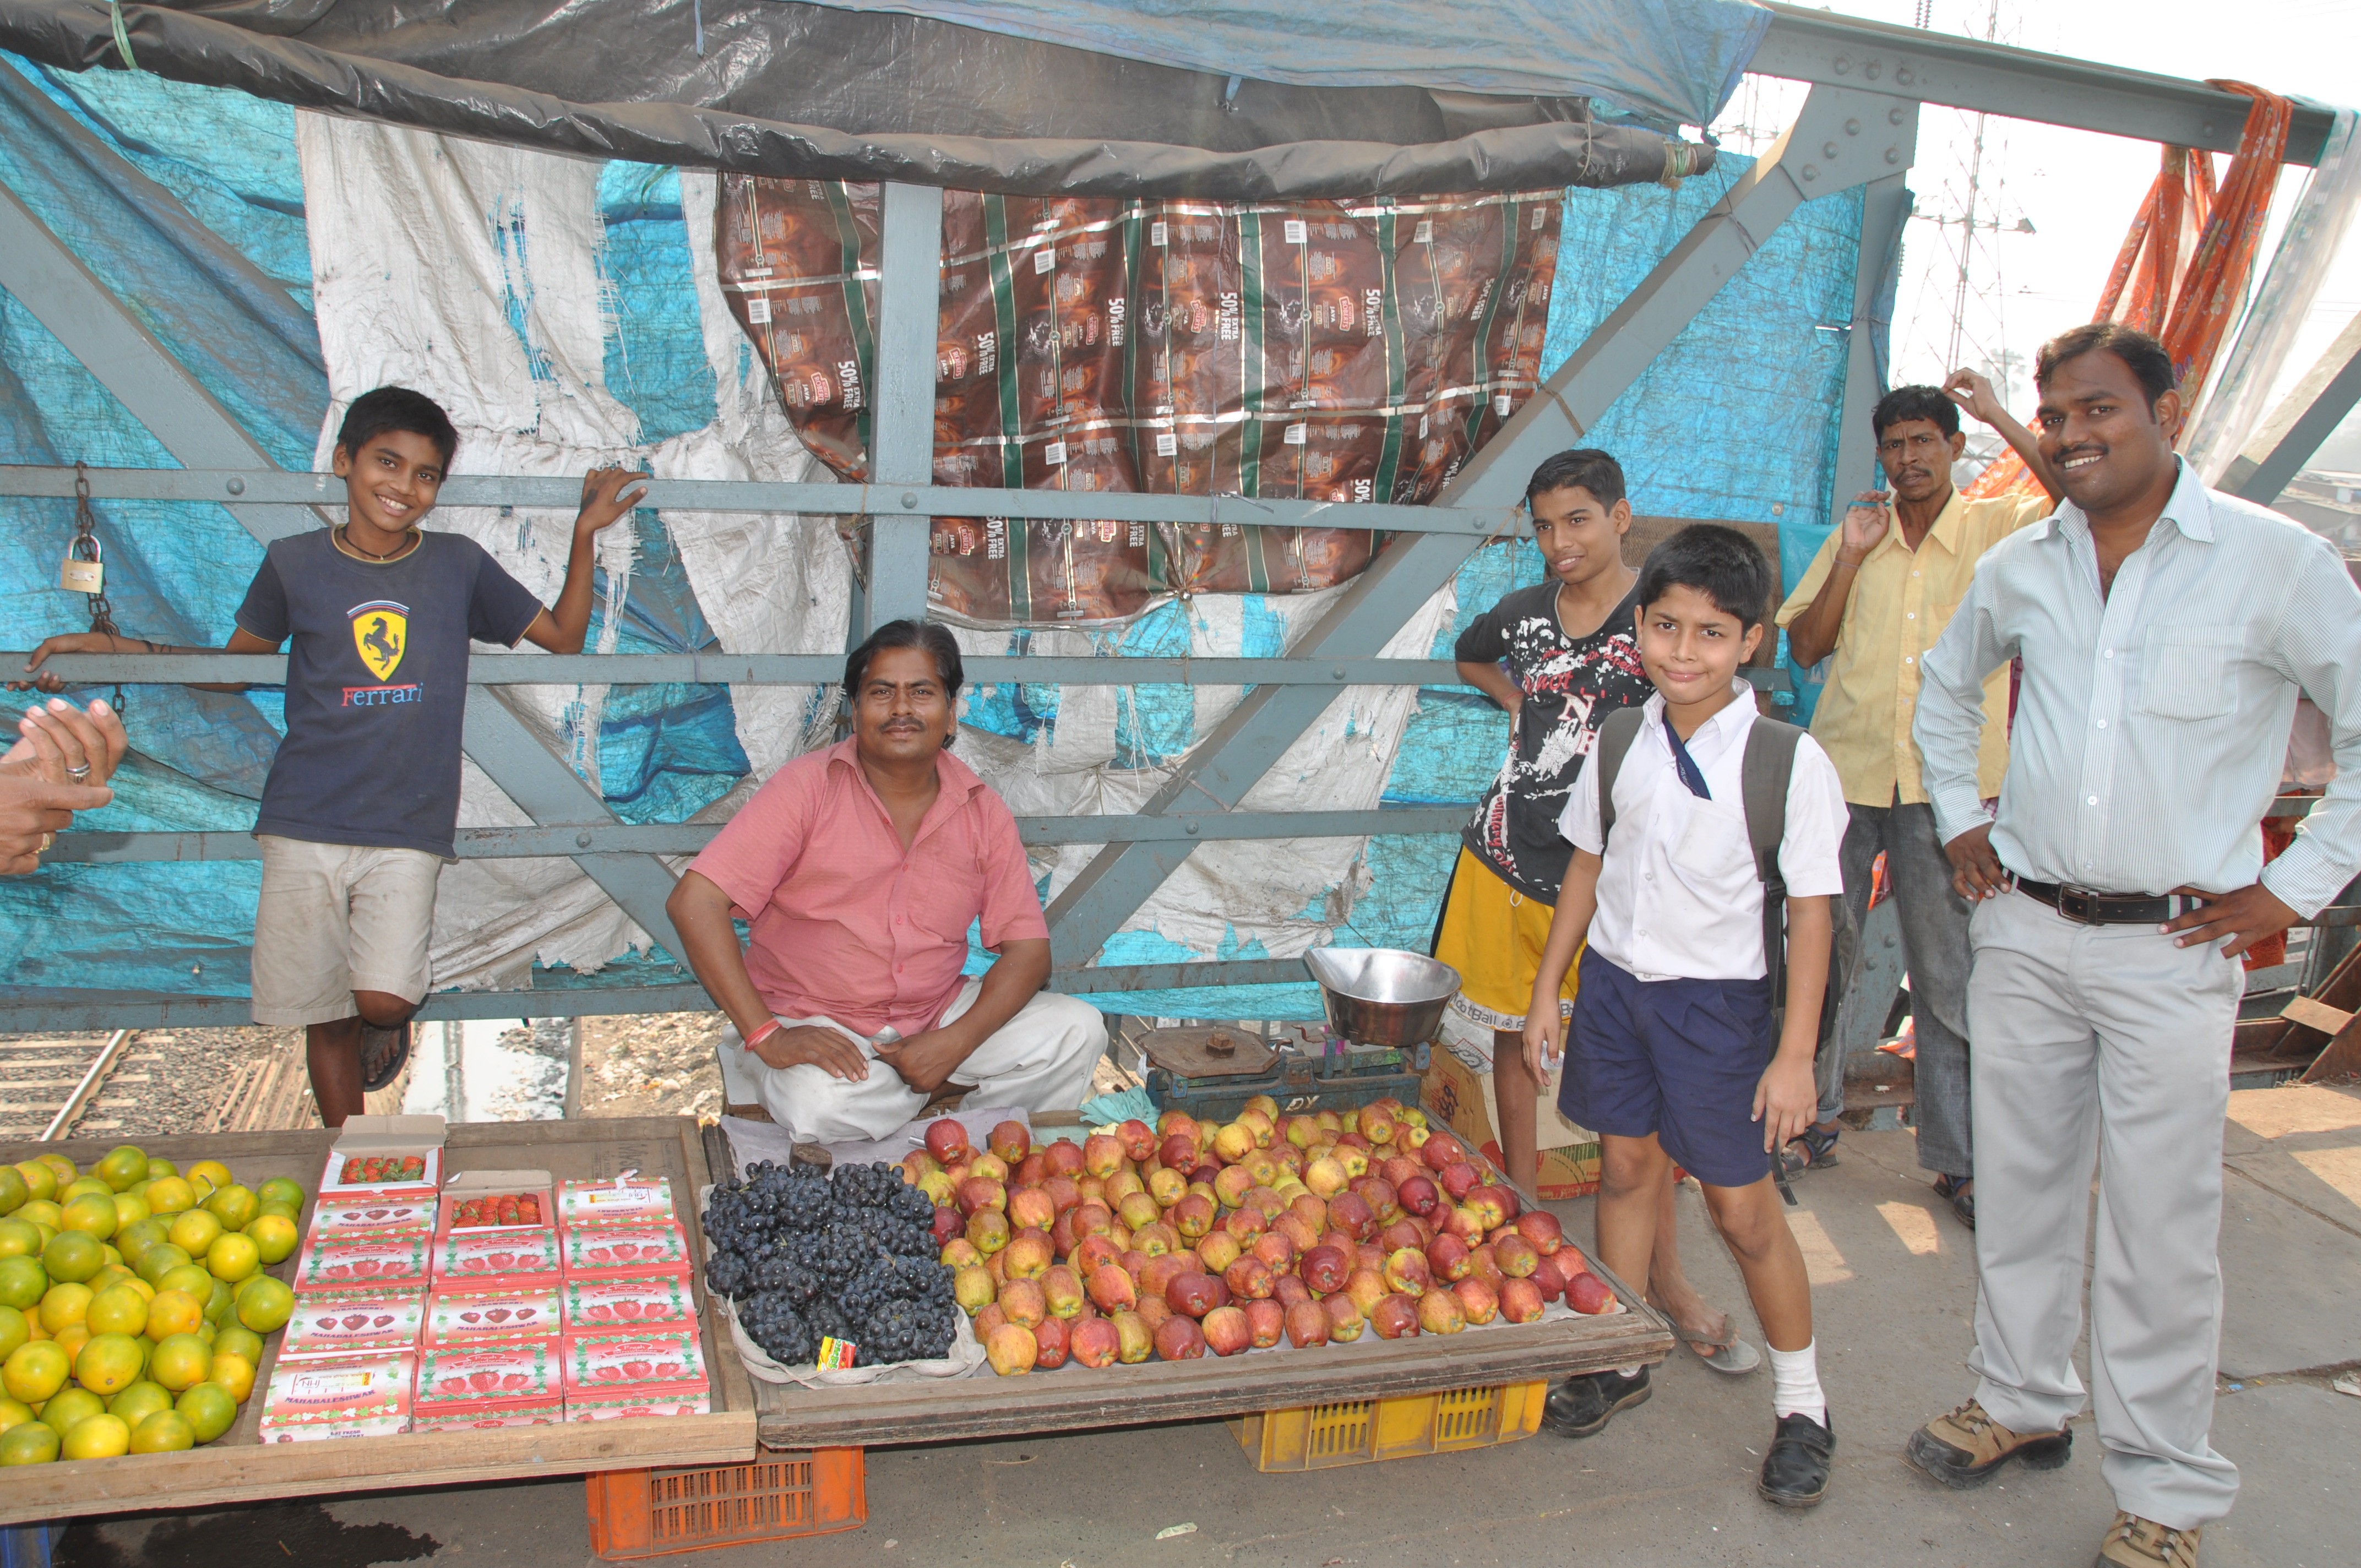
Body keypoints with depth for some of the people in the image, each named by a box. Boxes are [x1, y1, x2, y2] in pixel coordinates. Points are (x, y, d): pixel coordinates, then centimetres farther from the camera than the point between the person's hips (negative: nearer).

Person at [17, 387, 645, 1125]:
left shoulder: (459, 565, 4)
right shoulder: (294, 563, 5)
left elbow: (564, 636, 12)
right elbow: (236, 666, 19)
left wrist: (585, 535, 4)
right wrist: (110, 646, 11)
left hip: (407, 831, -1)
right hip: (303, 824, 1)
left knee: (383, 1001, -18)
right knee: (324, 1017, 6)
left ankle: (389, 1025, 19)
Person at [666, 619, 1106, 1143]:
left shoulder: (982, 811, 0)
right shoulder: (809, 788, -11)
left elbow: (1028, 949, -1)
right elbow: (694, 903, -18)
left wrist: (954, 1042, -18)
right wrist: (766, 1036, -24)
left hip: (937, 1015, 4)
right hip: (811, 1025, -4)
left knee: (1077, 1030, -15)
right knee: (824, 1105, -36)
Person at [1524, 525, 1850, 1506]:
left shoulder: (1789, 760, -14)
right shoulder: (1619, 744, -1)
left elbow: (1810, 911, -11)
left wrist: (1795, 1054, -13)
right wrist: (1546, 993, 10)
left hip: (1718, 997, -4)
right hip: (1614, 982, 4)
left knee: (1741, 1205, 3)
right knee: (1626, 1167, 15)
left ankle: (1802, 1407, 22)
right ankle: (1619, 1360, 33)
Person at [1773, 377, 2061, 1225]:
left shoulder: (1998, 528, 2)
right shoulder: (1856, 536, 10)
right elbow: (1803, 647, 7)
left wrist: (2002, 418, -11)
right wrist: (1850, 558, -4)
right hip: (1844, 772, 3)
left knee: (1951, 979, 4)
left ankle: (1957, 1159, 16)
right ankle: (1812, 1123, 28)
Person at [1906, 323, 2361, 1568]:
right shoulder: (2019, 566, 5)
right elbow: (1946, 684, 24)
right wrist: (1959, 822, 16)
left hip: (2173, 951, -4)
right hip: (2024, 932, 4)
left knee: (2161, 1224, 2)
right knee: (2019, 1185, 15)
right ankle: (2022, 1403, 34)